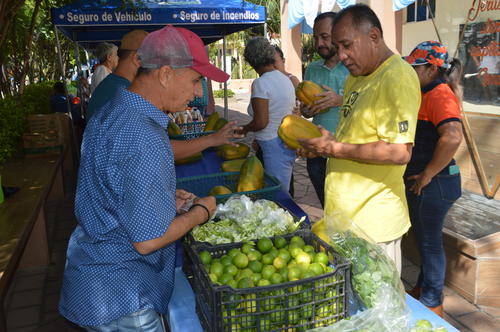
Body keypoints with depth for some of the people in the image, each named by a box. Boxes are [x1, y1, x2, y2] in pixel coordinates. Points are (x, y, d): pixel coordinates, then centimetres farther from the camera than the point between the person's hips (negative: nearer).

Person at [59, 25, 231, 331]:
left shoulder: (109, 114, 3)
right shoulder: (145, 139, -29)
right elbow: (148, 240, -26)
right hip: (119, 297, -9)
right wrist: (200, 212, -10)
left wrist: (166, 200, 7)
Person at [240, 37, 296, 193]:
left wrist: (245, 128, -1)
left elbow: (261, 122, -22)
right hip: (289, 142, 9)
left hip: (274, 145, -9)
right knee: (283, 191, 18)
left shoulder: (260, 83, -16)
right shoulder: (286, 79, 10)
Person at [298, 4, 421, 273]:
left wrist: (335, 148, -21)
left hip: (371, 223, -8)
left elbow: (399, 152, -25)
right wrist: (322, 146, 3)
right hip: (345, 211, 9)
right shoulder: (356, 78, 14)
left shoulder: (397, 77, -17)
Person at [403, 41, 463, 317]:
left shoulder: (440, 94, -18)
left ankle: (432, 303, 23)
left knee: (429, 240, 5)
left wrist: (427, 175, -24)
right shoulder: (427, 93, 12)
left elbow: (452, 137, -33)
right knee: (424, 238, 21)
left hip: (433, 184, -9)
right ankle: (423, 288, 39)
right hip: (420, 182, 9)